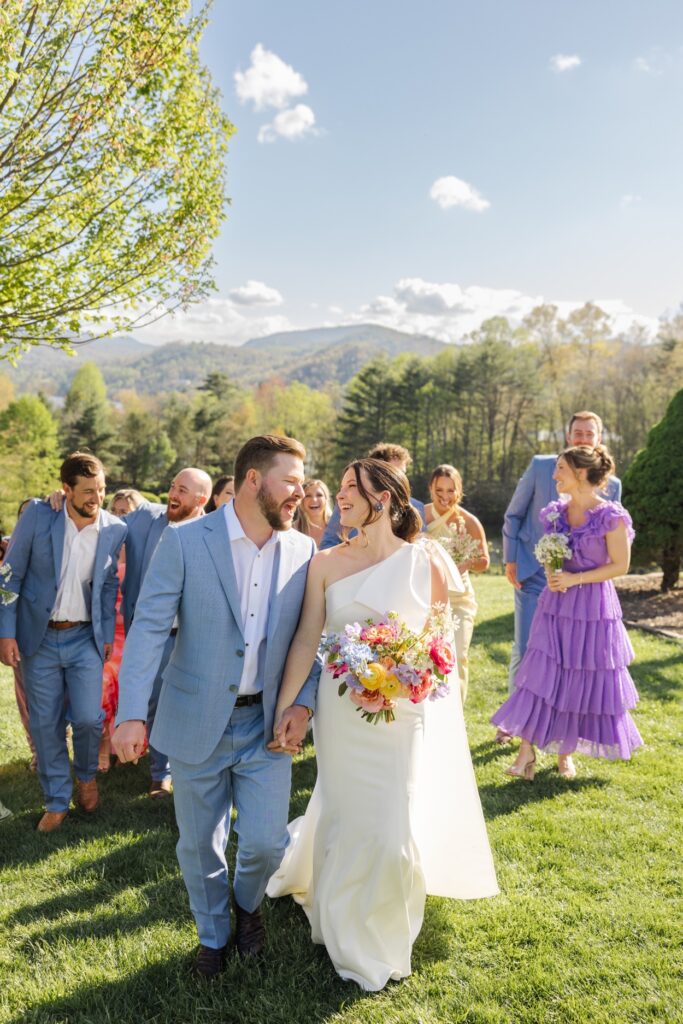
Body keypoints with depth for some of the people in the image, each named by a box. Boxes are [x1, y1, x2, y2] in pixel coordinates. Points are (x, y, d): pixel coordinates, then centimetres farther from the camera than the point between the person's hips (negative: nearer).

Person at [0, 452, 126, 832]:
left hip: (85, 638, 1)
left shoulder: (115, 529, -5)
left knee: (88, 717, -6)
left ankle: (87, 775, 26)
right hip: (38, 637, 0)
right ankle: (56, 801, 26)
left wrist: (107, 633, 4)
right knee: (45, 724, 7)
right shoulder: (38, 515, -10)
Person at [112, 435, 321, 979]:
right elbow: (149, 626, -13)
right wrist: (132, 713, -20)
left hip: (267, 723, 2)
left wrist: (304, 702, -8)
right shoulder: (184, 541, -11)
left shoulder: (303, 550, -1)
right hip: (197, 722, -1)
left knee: (267, 842, 3)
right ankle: (213, 934, 43)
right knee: (199, 844, 14)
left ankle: (248, 904, 39)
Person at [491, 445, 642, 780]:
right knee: (541, 675, -1)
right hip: (555, 604, 4)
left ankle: (565, 753, 24)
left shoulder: (611, 516, -12)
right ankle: (527, 752, 5)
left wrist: (575, 579, -17)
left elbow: (620, 565, -10)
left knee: (586, 682, 7)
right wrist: (552, 576, -5)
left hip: (594, 606, -4)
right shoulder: (556, 511, 4)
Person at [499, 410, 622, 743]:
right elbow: (513, 515, 3)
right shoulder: (540, 466, -4)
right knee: (524, 650, 2)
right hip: (532, 575, -1)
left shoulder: (610, 484, 0)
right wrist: (510, 560, -3)